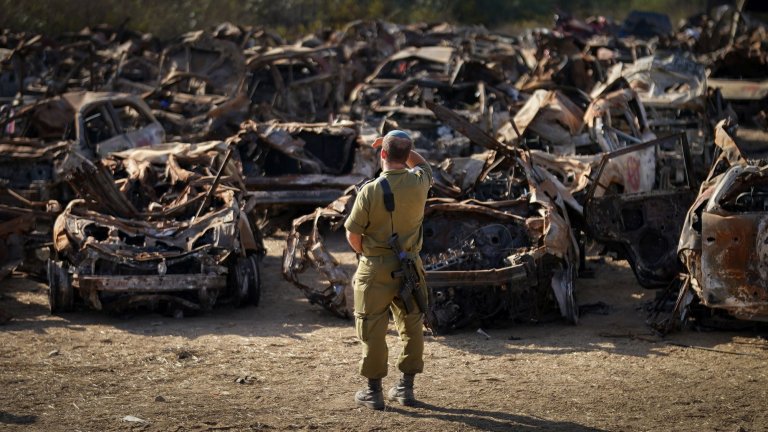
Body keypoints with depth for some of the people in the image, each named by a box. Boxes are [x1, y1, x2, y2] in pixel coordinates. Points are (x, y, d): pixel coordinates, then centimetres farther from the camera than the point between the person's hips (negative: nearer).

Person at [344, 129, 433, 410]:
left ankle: (374, 391, 12)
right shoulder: (419, 182, -7)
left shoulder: (370, 191, -17)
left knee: (373, 331, 6)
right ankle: (406, 388, 21)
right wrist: (403, 147, 12)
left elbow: (353, 234, -9)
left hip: (375, 269, -4)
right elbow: (422, 163, 20)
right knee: (412, 327, 14)